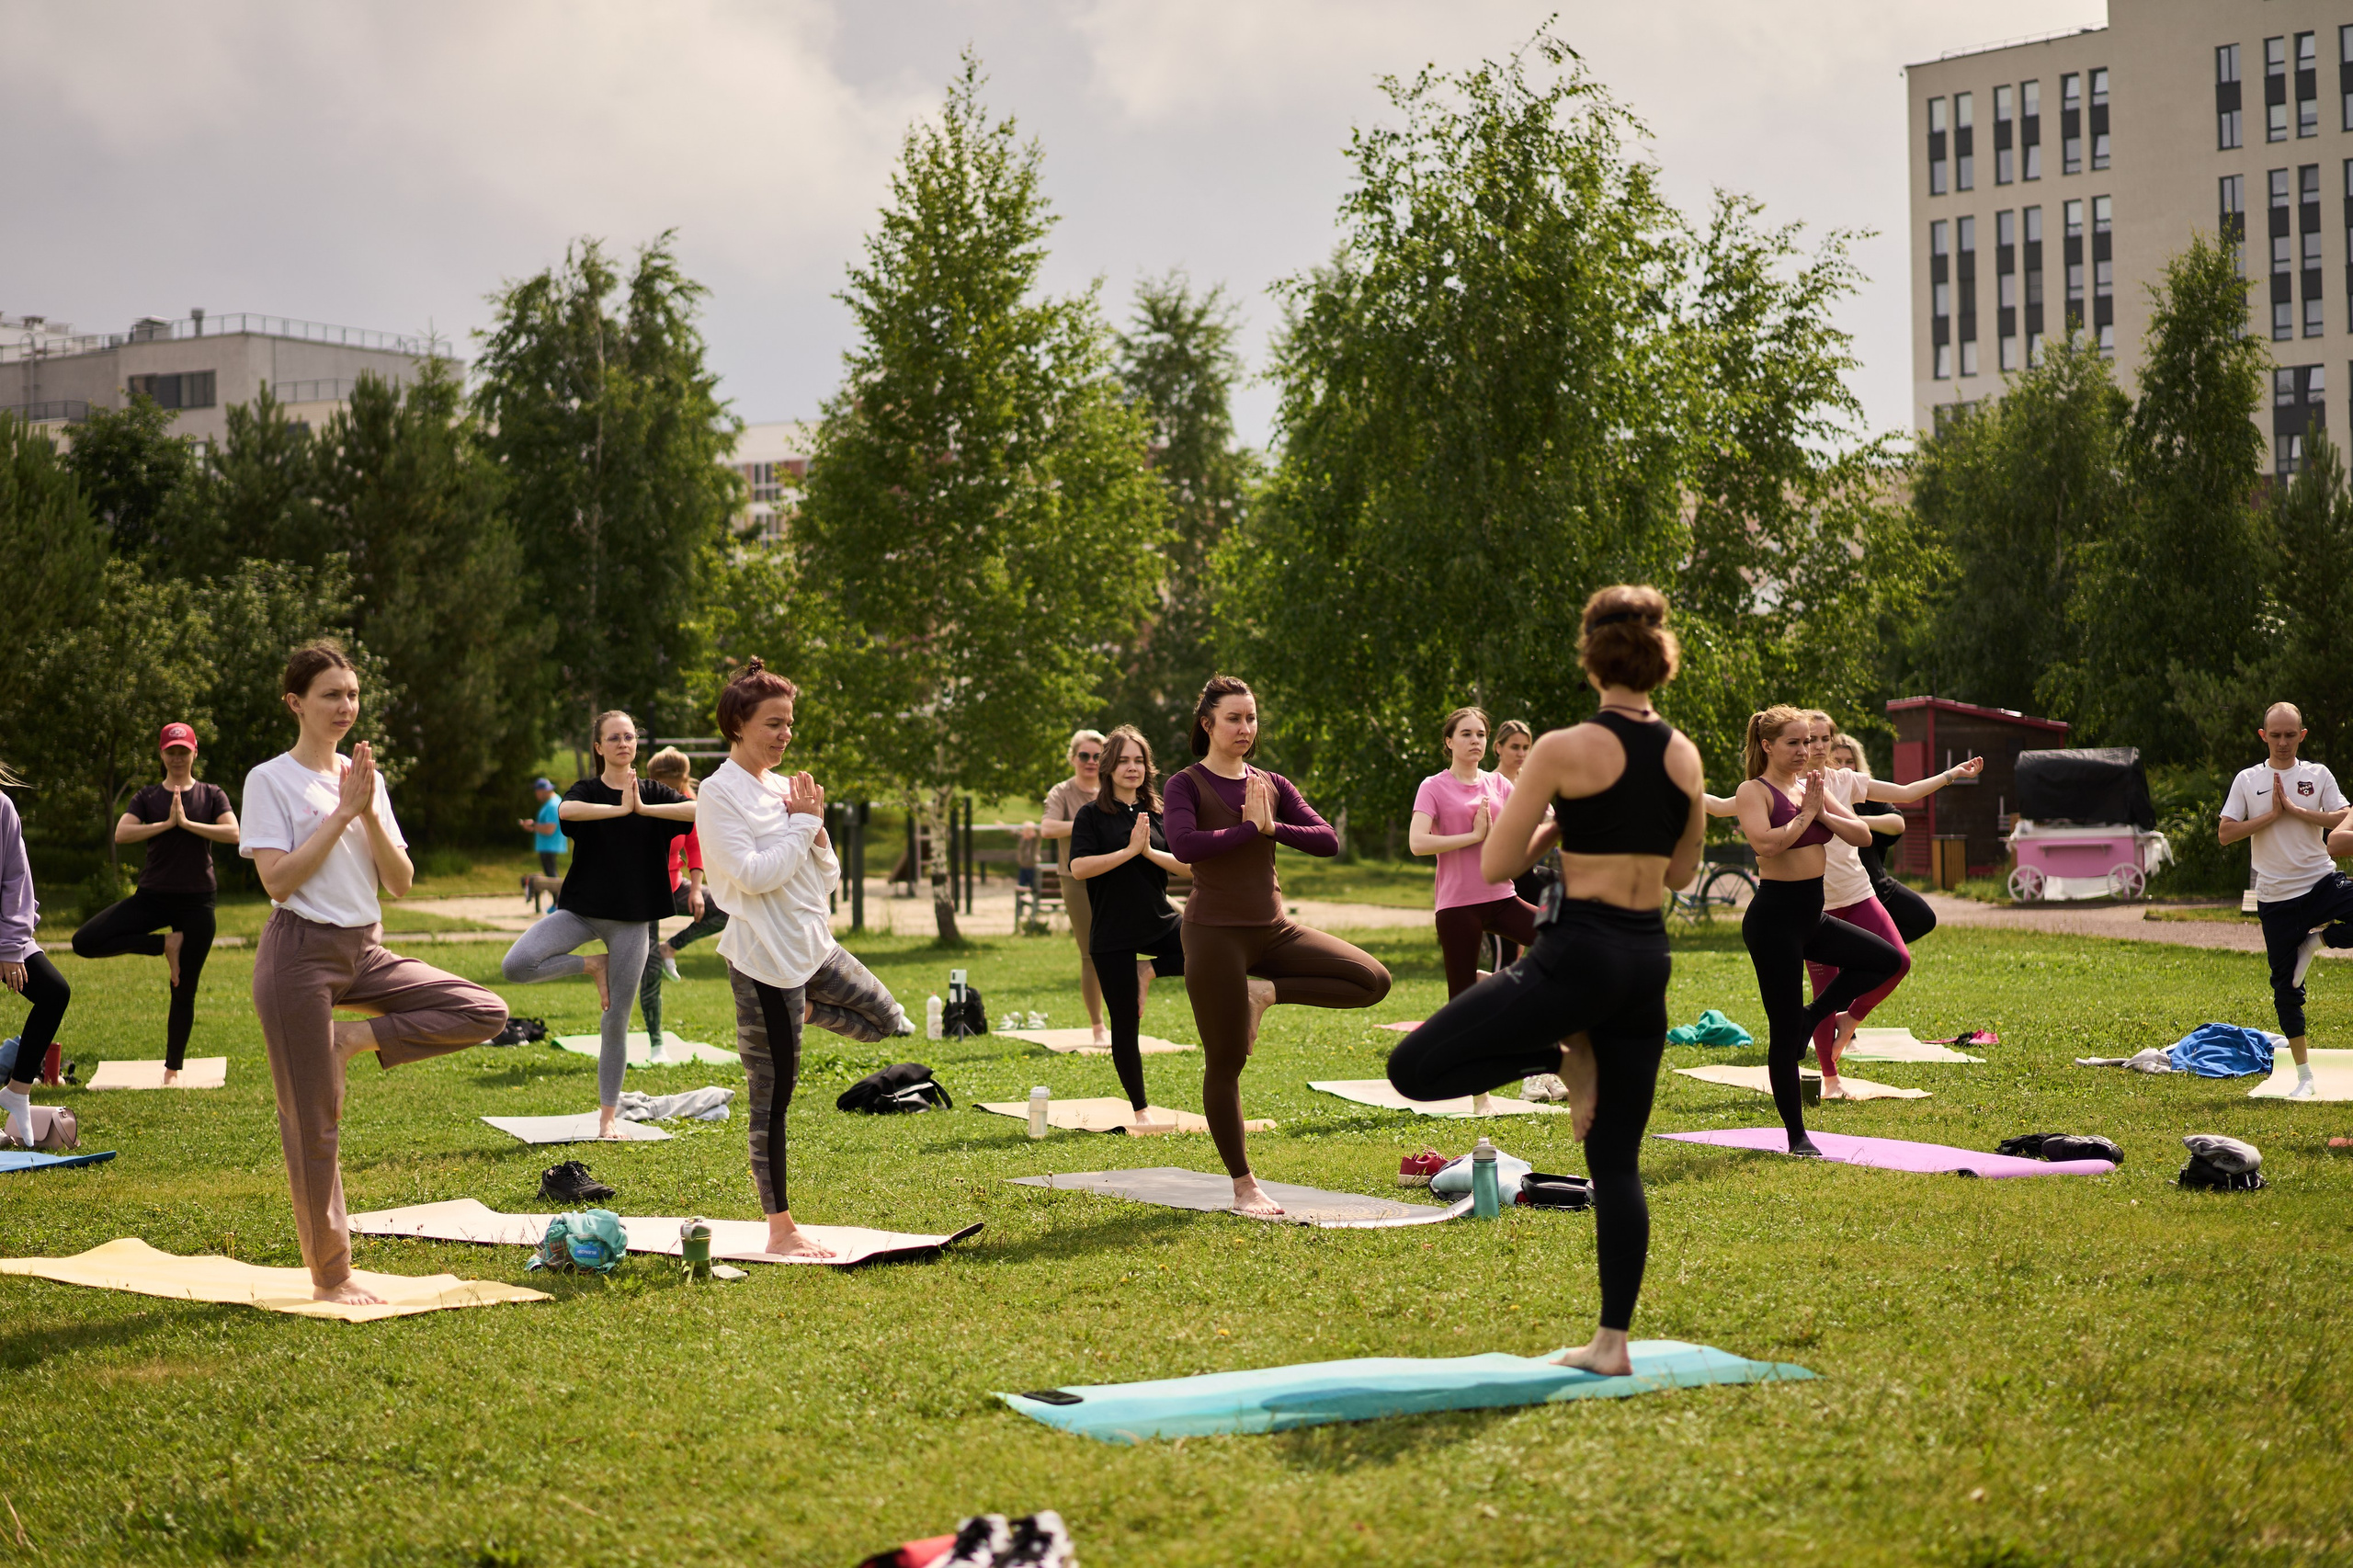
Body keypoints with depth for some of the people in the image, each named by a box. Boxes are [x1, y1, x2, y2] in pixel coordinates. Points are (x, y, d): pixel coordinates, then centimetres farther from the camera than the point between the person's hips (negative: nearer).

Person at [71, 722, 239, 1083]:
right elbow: (121, 834, -8)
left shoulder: (212, 795, 6)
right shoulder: (147, 798, 8)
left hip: (196, 901, -2)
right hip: (153, 897, 2)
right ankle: (163, 945, -2)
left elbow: (233, 833, -11)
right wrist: (166, 824, -14)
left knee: (183, 992, 2)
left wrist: (187, 823, -14)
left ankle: (173, 1070, 15)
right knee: (85, 941, -18)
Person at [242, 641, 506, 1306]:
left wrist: (370, 812, -6)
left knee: (485, 1012, -10)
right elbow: (278, 879, -16)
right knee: (313, 1120, -2)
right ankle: (329, 1276, 8)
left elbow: (401, 882, 7)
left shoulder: (366, 779, 12)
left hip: (365, 951, 6)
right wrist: (343, 812, -13)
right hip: (301, 950, -6)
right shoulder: (272, 780, -4)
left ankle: (353, 1039, -3)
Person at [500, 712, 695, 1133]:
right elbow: (566, 811, -24)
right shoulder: (587, 791, 2)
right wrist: (621, 809, -20)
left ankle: (607, 1117, 14)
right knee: (516, 966, -24)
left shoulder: (653, 793, 5)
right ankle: (592, 966, 2)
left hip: (631, 920, 0)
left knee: (616, 1022, 2)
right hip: (581, 909, 0)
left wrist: (643, 809, -17)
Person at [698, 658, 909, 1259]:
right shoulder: (720, 792, -11)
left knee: (887, 1022, 18)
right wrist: (802, 823, -12)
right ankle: (780, 1228, 6)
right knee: (773, 1097, -1)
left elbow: (828, 877, 12)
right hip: (765, 958, -8)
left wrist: (814, 825, -5)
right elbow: (752, 875, -21)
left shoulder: (785, 787, 10)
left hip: (814, 949, 8)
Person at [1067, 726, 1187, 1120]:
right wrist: (1129, 850, -18)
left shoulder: (1158, 814, 8)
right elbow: (1079, 867, -16)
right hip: (1113, 934, -3)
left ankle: (1148, 971, -1)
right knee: (1125, 1024, 1)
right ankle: (1139, 1110, 13)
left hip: (1159, 923, 3)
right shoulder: (1092, 815, -2)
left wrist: (1149, 851, -15)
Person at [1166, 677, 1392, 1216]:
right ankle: (1243, 1187, 9)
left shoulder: (1272, 785, 10)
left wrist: (1273, 827, -14)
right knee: (1226, 1063, -2)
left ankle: (1265, 991, 3)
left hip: (1274, 930, 5)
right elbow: (1184, 845, -23)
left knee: (1372, 980, -8)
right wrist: (1249, 828, -15)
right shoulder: (1187, 785, -3)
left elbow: (1328, 841, 1)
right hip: (1216, 934, -5)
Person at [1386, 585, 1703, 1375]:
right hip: (1647, 960, 6)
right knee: (1617, 1161, 11)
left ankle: (1564, 1059, 0)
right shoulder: (1684, 755, 6)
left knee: (1412, 1069, 1)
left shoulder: (1564, 750, -10)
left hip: (1575, 956, -6)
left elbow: (1495, 866, -5)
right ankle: (1612, 1341, 11)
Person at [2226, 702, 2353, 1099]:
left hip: (2321, 882, 0)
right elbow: (2225, 833, -4)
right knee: (2286, 989, 3)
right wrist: (2272, 815, -10)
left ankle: (2314, 941, -1)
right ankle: (2304, 1076, 14)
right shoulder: (2248, 780, 4)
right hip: (2276, 898, 0)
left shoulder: (2318, 775, 4)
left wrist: (2294, 809, -14)